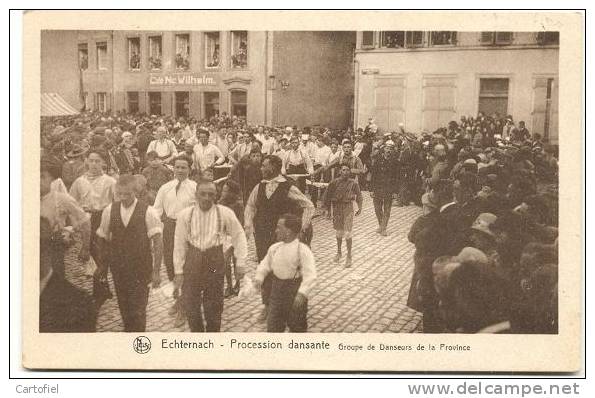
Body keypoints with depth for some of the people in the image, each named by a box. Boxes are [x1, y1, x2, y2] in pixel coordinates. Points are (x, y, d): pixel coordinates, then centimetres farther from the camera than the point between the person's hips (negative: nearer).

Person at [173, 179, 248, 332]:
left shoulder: (225, 213, -8)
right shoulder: (185, 215, -5)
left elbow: (239, 237, 1)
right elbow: (179, 244, -1)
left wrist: (240, 263, -2)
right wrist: (178, 271, 0)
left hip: (215, 262, -1)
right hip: (192, 261, 1)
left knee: (214, 306, 7)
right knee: (190, 304, 4)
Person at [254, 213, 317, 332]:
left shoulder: (303, 250, -16)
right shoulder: (274, 248, 3)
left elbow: (310, 275, -21)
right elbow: (265, 264, 13)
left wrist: (302, 294, -31)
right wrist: (259, 278, -6)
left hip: (294, 292, -5)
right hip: (277, 290, 5)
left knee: (297, 327, 9)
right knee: (273, 326, 10)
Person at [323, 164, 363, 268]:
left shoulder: (353, 183, -6)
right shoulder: (335, 182, -4)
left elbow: (358, 195, 5)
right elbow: (327, 194, 4)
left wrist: (359, 208, 0)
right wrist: (327, 207, 4)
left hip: (348, 206, -2)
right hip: (336, 206, 2)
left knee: (348, 231, -7)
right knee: (338, 230, 15)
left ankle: (349, 256, 2)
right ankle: (338, 252, 34)